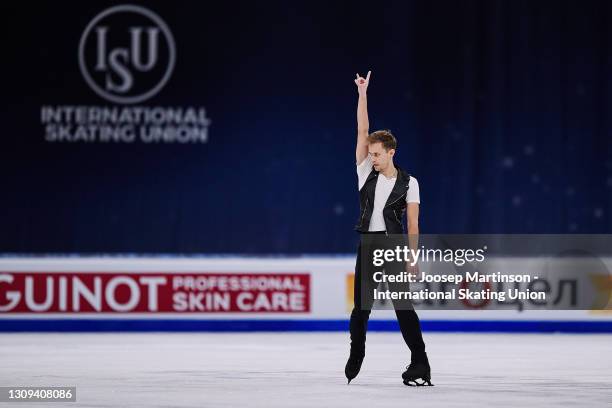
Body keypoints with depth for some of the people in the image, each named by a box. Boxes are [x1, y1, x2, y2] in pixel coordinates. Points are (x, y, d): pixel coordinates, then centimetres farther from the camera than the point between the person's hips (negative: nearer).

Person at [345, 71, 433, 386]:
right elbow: (362, 131, 1)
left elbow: (413, 224, -2)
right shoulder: (366, 172, 7)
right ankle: (354, 362, 17)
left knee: (403, 306, -8)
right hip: (367, 245, 4)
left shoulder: (408, 183, -1)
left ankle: (420, 363, -7)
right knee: (361, 307, 7)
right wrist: (362, 94, -5)